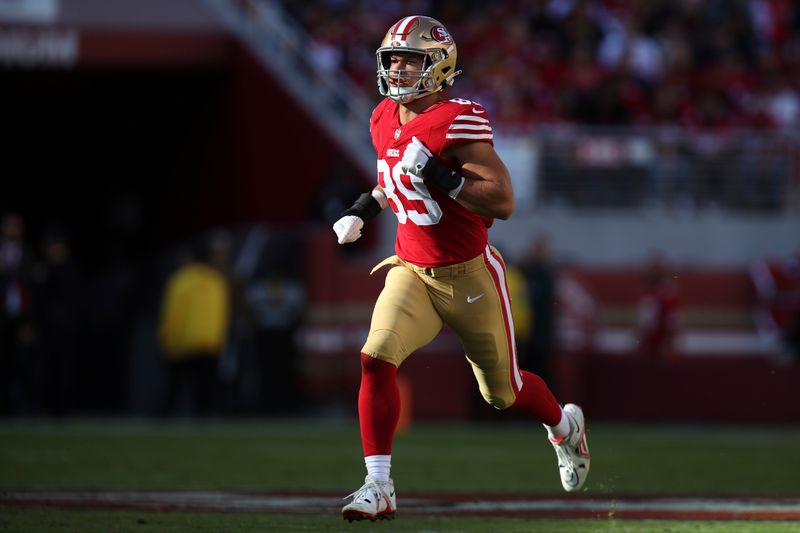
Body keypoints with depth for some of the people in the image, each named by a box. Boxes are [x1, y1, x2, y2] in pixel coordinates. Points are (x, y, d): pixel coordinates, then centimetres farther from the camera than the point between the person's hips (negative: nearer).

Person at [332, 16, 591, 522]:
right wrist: (363, 210, 8)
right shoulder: (386, 121, 3)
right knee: (377, 357, -19)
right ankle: (379, 488, -17)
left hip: (469, 274, -5)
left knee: (503, 391, 11)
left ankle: (566, 424, 45)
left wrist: (438, 176, -32)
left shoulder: (458, 122, -21)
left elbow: (503, 201, -25)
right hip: (412, 269, 5)